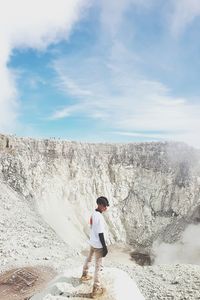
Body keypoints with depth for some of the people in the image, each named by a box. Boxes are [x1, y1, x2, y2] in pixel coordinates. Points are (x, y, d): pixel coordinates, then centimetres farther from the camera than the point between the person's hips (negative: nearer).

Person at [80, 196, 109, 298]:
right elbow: (100, 234, -24)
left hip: (92, 242, 9)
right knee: (98, 266, 3)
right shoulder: (99, 217, -28)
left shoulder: (93, 213, 0)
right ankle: (96, 289, 13)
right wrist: (105, 247, -16)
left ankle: (84, 275, 49)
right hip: (98, 245, -9)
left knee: (89, 258, 28)